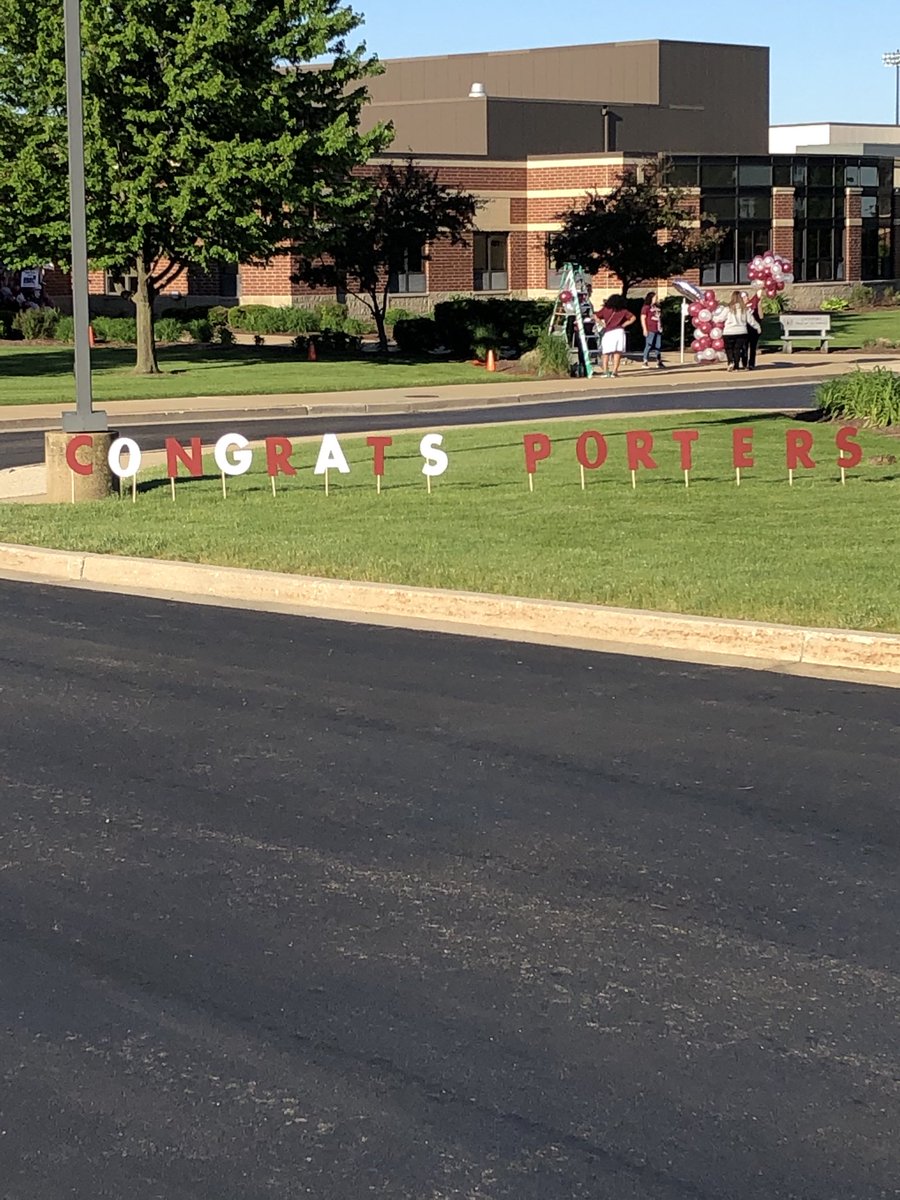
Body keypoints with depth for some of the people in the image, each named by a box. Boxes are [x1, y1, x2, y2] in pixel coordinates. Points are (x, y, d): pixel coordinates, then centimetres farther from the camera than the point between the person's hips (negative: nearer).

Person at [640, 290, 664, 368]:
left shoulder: (657, 307, 17)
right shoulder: (646, 307, -5)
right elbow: (643, 318, -9)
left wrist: (661, 327, 18)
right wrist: (644, 329, -14)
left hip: (658, 330, 7)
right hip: (650, 330, -7)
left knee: (658, 346, 8)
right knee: (649, 346, -7)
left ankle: (659, 361, 13)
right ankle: (645, 361, -4)